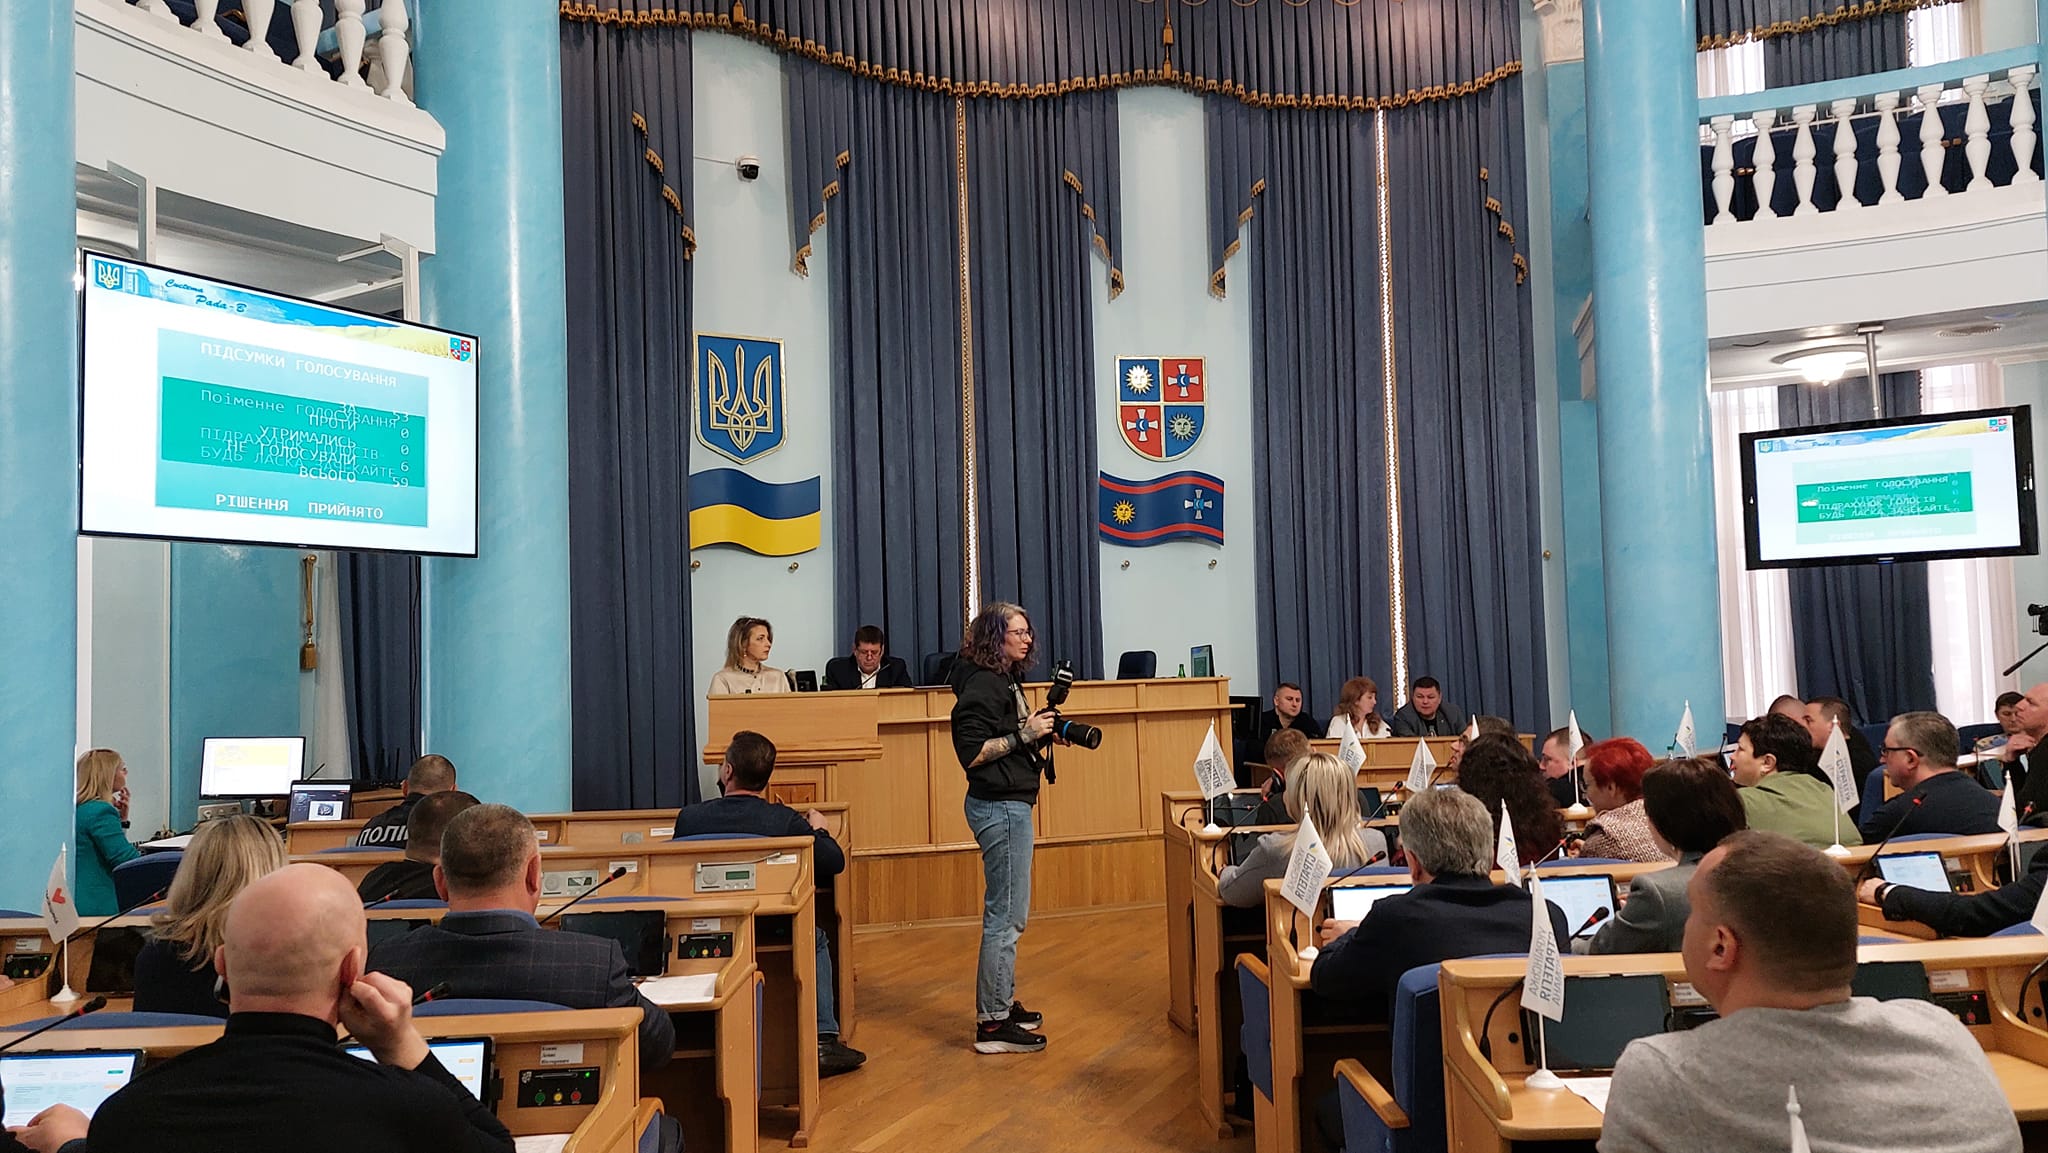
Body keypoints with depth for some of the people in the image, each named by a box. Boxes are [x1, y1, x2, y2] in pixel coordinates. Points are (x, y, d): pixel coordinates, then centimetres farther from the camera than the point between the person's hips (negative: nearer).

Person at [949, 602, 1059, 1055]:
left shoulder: (1006, 680, 14)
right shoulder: (982, 685, -16)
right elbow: (972, 753, -22)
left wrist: (1040, 731, 3)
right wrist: (1023, 734, -22)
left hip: (1010, 803, 11)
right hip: (999, 807, -11)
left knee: (1008, 913, 18)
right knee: (1006, 915, -6)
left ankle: (1002, 1002, 30)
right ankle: (992, 1023, 1)